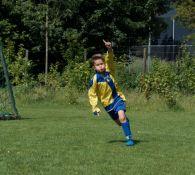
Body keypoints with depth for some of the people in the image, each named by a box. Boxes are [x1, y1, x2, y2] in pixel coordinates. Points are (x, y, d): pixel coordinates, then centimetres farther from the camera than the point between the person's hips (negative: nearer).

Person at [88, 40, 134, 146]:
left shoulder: (109, 71, -6)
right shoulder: (95, 80, -14)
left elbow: (109, 60, -17)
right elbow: (92, 95, -7)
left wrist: (109, 50, -38)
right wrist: (95, 108, -13)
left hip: (117, 98, 0)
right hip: (108, 103, 0)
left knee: (121, 117, -21)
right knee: (119, 121, 10)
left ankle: (129, 138, -17)